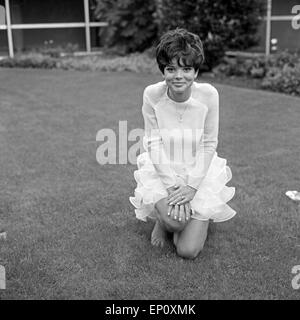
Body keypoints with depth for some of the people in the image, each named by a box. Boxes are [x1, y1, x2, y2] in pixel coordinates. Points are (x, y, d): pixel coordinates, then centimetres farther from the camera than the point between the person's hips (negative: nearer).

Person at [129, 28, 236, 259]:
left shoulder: (208, 94, -17)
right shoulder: (152, 95, -16)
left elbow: (209, 144, -9)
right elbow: (154, 143, -10)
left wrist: (192, 185, -16)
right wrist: (173, 185, -18)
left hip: (200, 172, 0)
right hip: (162, 169, 0)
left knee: (188, 251, -9)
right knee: (173, 220, -29)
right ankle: (163, 219, 10)